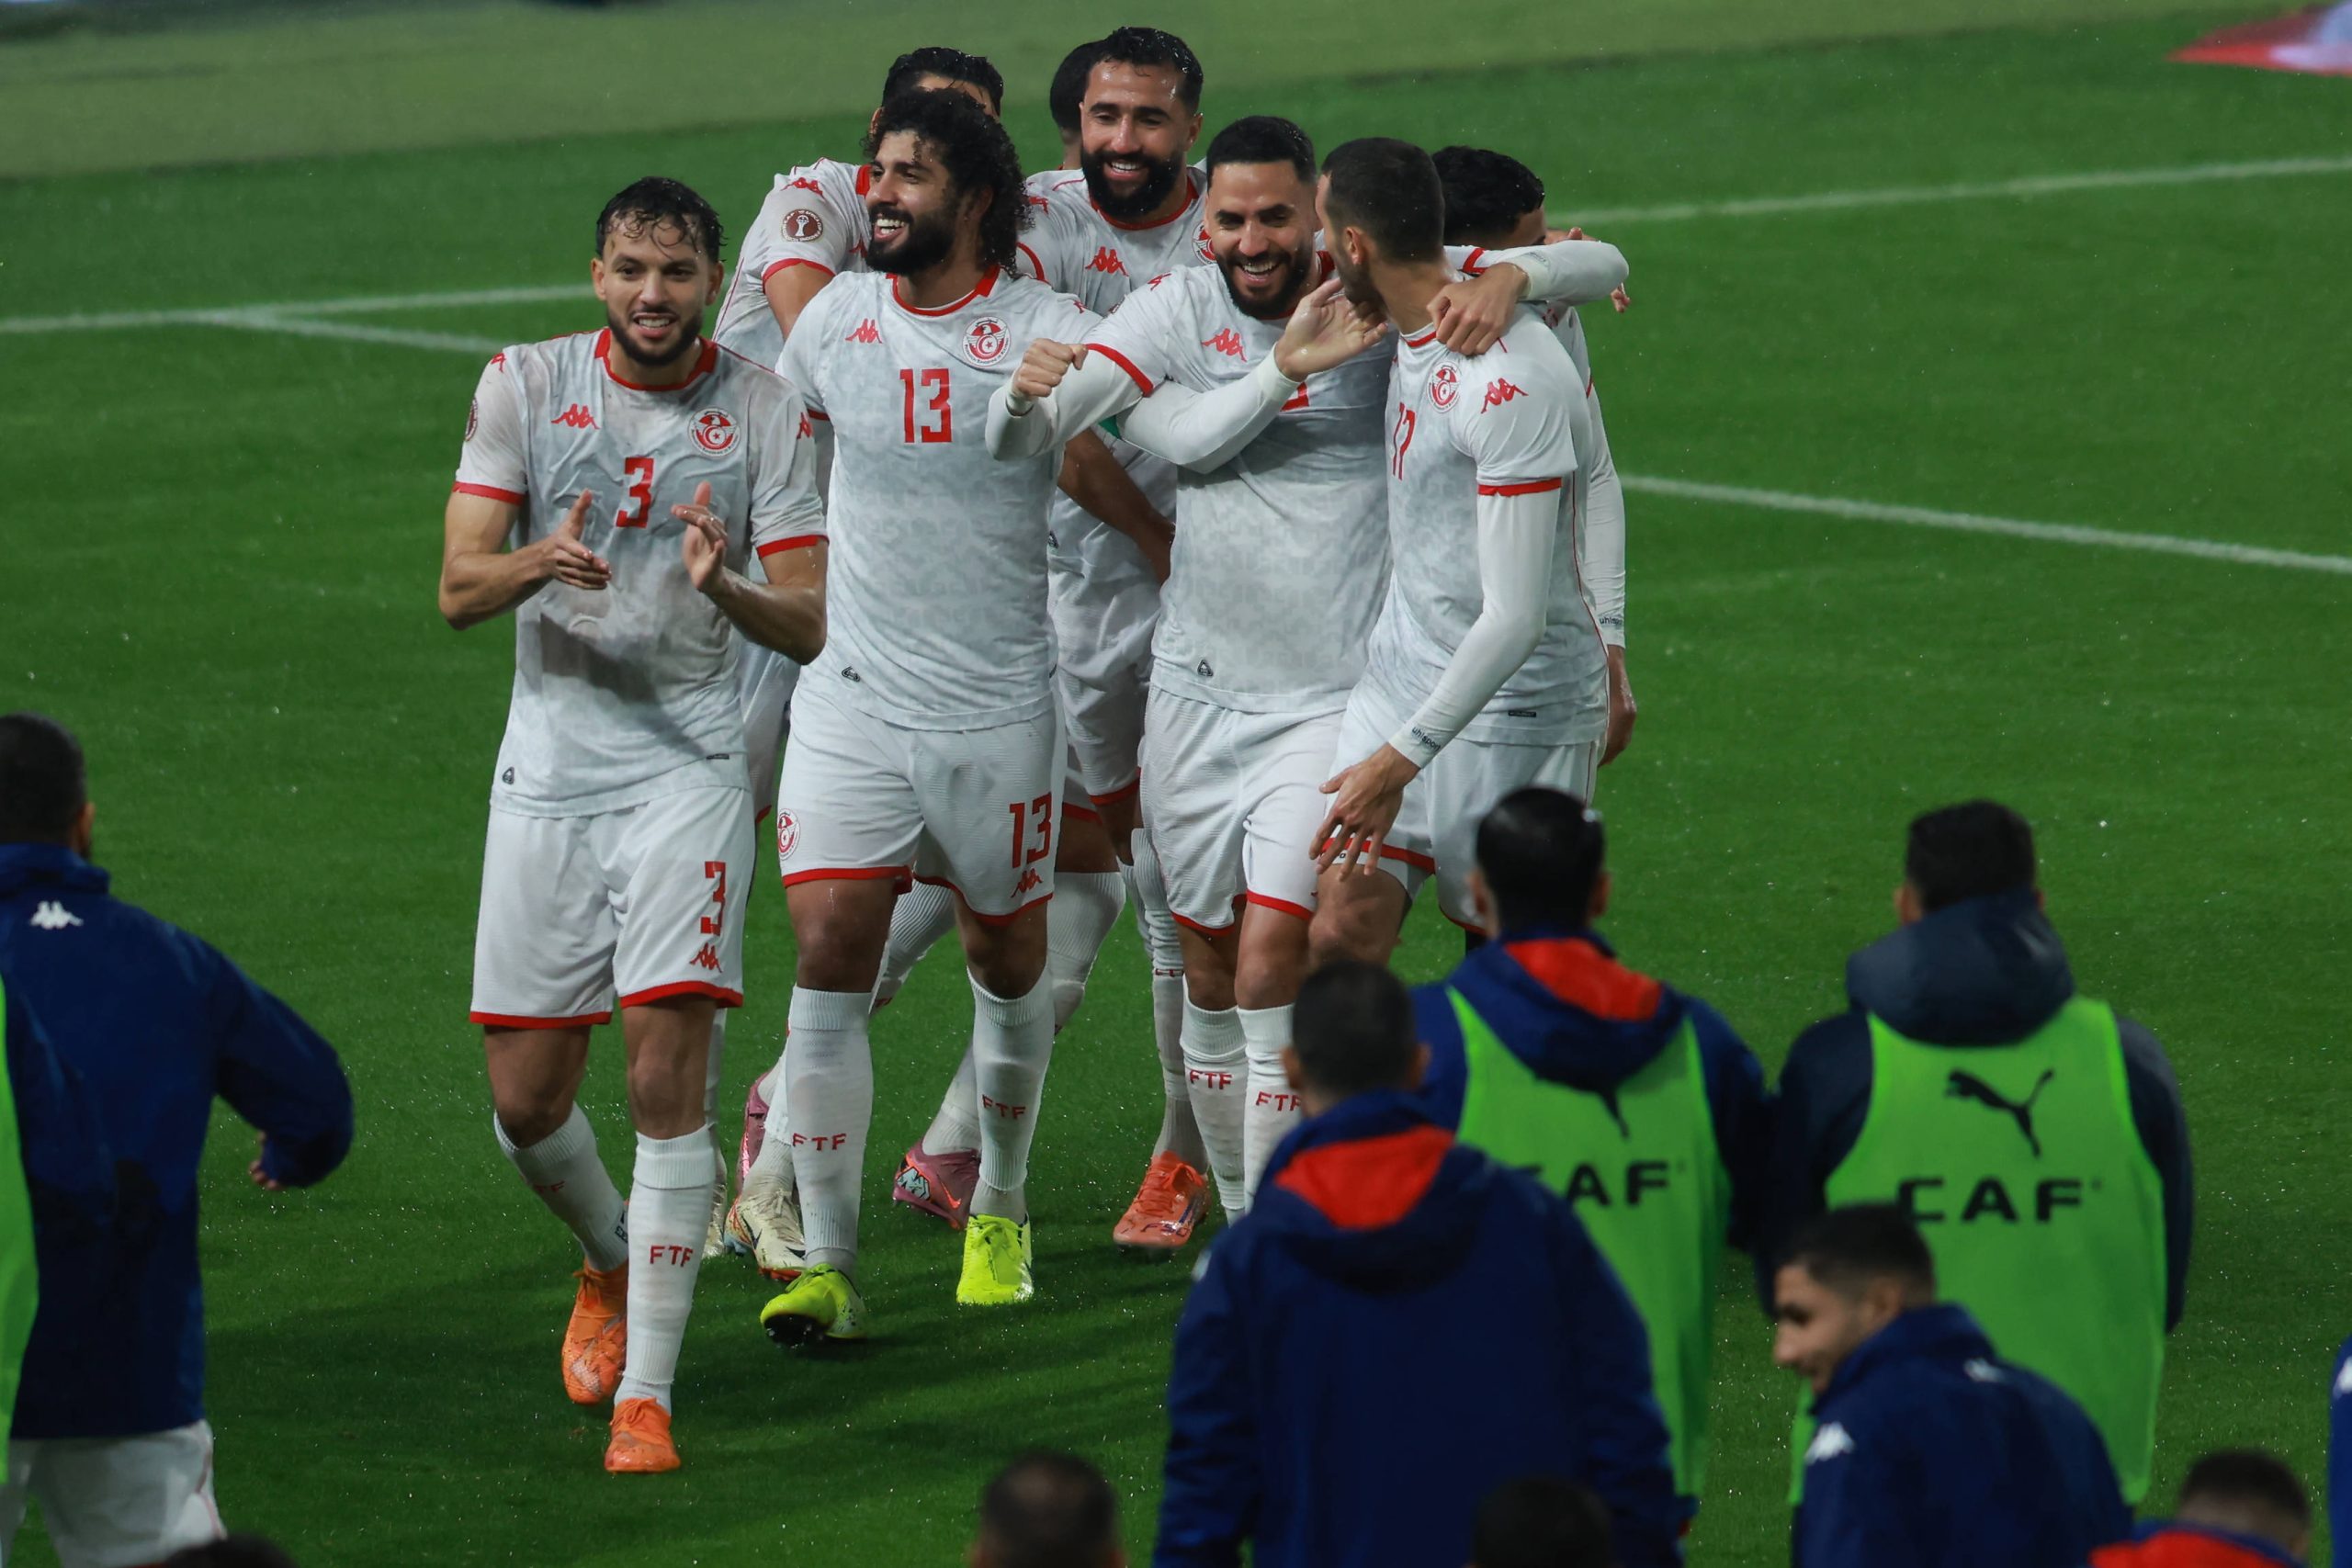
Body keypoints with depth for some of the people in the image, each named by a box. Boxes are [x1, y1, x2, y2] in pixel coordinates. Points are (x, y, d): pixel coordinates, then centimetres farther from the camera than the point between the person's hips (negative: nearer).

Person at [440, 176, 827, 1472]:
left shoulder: (765, 411, 0)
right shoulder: (524, 386, 3)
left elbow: (811, 624, -3)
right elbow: (458, 588, -2)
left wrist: (726, 587, -25)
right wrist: (538, 562, -25)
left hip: (689, 766, -2)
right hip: (548, 767, 2)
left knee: (668, 1063, -15)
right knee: (526, 1096, 4)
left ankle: (644, 1390, -10)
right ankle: (612, 1259, 37)